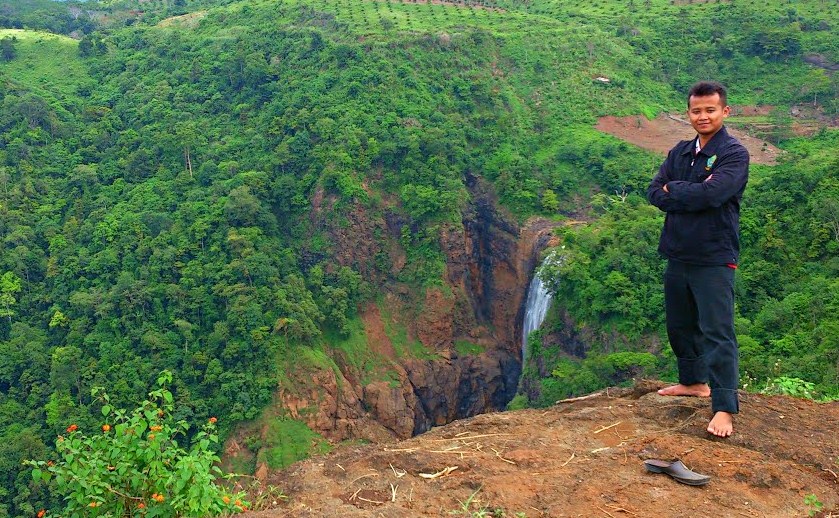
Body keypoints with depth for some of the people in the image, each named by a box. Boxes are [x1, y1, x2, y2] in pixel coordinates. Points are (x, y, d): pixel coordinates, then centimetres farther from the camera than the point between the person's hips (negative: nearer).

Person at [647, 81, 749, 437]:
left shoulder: (734, 153, -8)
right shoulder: (680, 152, 11)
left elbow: (711, 194, -24)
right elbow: (654, 193, 0)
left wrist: (674, 190, -7)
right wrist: (692, 196, -15)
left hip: (713, 258, -7)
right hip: (677, 255, 7)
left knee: (717, 333, -8)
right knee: (680, 325, 18)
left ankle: (724, 408, -5)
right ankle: (694, 381, 37)